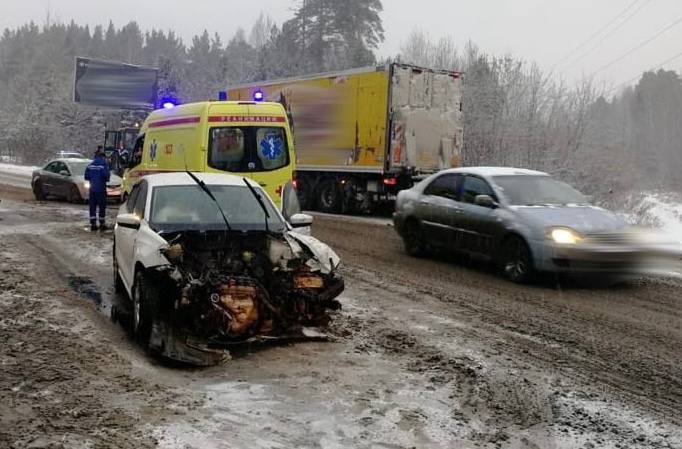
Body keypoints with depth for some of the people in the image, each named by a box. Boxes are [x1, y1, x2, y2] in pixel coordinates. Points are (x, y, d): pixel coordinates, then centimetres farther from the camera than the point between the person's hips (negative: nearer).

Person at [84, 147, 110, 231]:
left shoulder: (90, 164, 6)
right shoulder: (104, 164, -10)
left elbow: (86, 177, 6)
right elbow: (106, 176, -16)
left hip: (92, 188, 5)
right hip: (101, 188, -5)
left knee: (92, 207, 8)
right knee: (102, 206, 4)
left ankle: (93, 224, 6)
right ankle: (102, 224, 8)